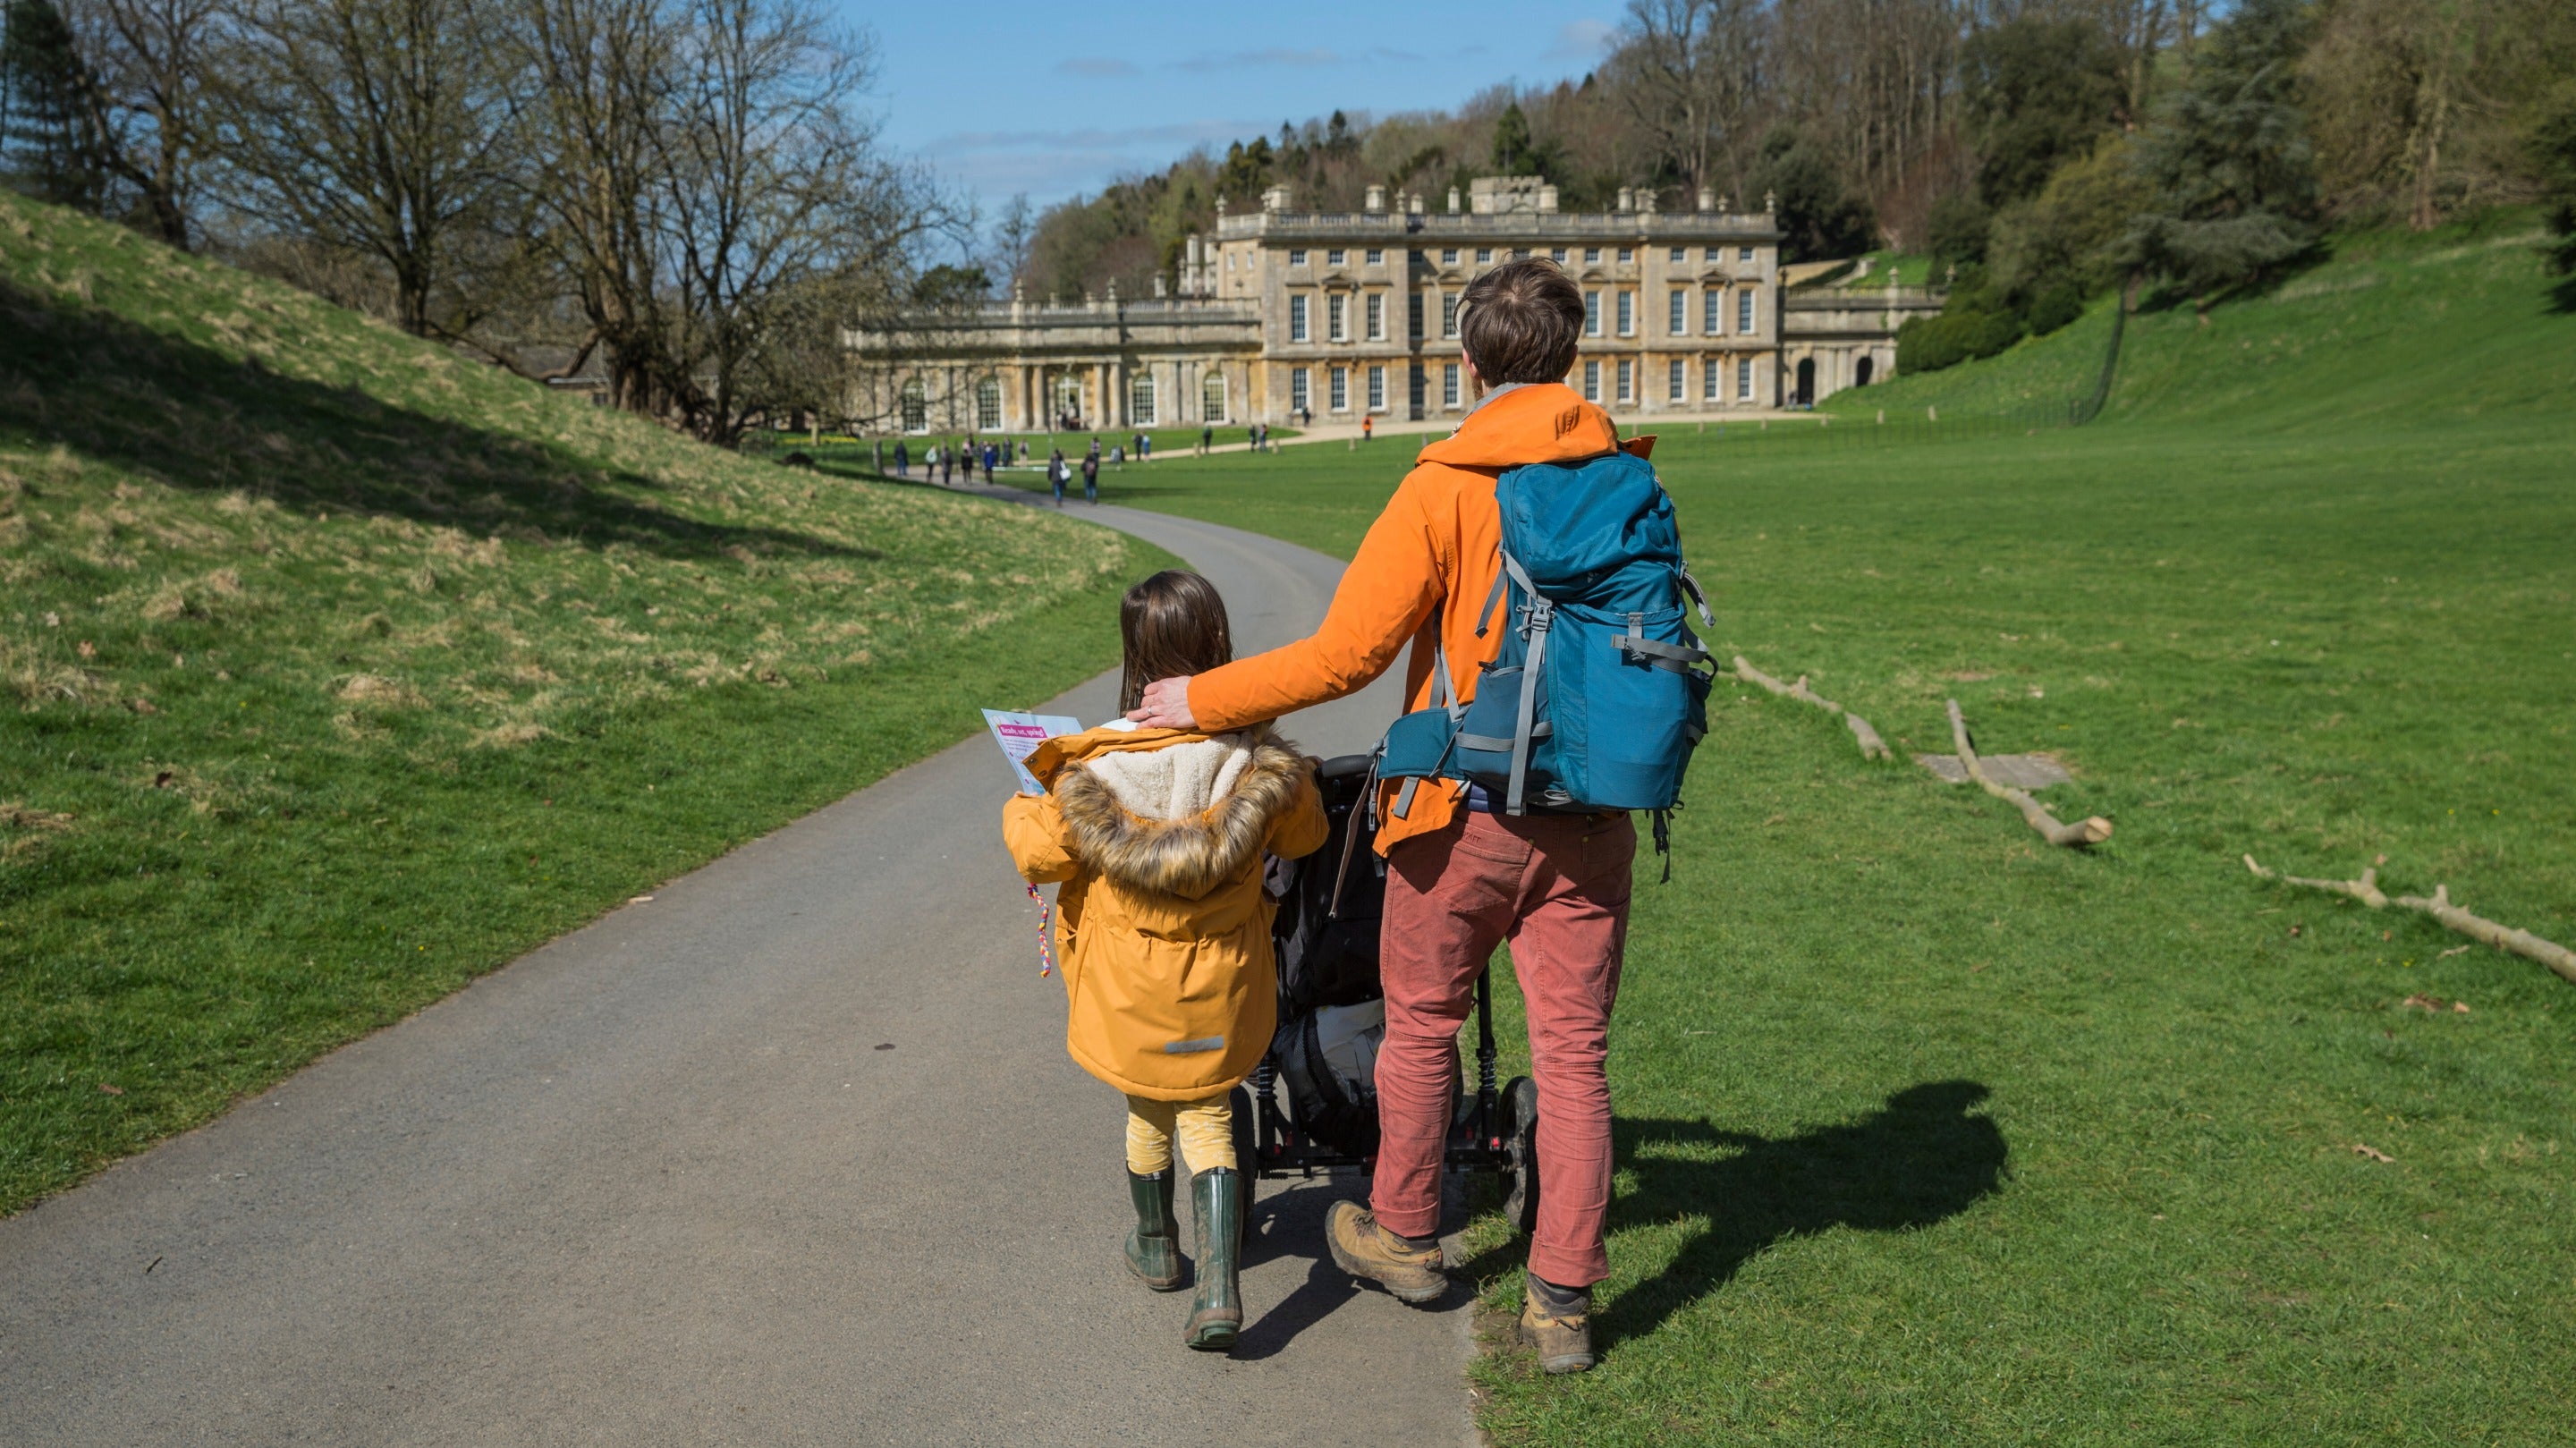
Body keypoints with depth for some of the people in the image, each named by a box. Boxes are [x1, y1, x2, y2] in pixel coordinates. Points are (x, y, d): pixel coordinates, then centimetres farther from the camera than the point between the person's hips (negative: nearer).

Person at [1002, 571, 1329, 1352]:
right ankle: (1219, 1288, 0)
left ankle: (1155, 1247, 43)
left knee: (1148, 1112, 22)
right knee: (1209, 1118, 13)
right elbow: (1305, 834, 3)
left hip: (1130, 980, 0)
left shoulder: (1096, 766, -19)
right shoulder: (1261, 759, -14)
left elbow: (1044, 853, -9)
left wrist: (1018, 813, 12)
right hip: (1221, 976, 1)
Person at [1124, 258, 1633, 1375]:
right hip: (1593, 815, 4)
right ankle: (1562, 1304, 14)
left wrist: (1206, 700, -6)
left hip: (1468, 811, -4)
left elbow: (1346, 653, -17)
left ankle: (1403, 1239, 34)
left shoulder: (1444, 489, -13)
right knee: (1574, 1053, 8)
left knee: (1420, 1027, 17)